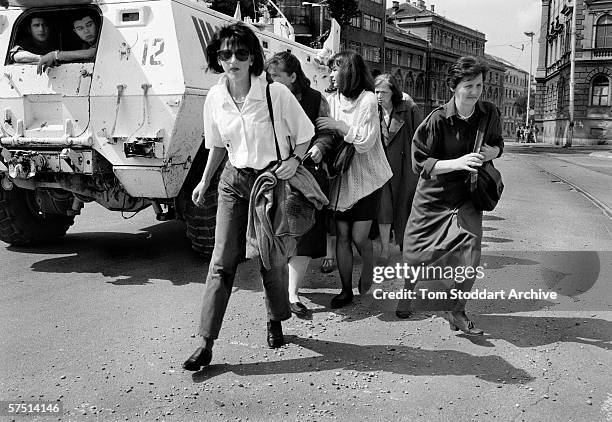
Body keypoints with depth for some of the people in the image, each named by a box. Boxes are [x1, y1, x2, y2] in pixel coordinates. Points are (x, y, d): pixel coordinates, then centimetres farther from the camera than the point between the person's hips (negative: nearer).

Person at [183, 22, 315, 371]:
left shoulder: (276, 93, -14)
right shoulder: (215, 98, -2)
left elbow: (306, 134, -2)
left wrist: (295, 159, -18)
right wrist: (205, 181, 15)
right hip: (234, 182, 3)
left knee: (273, 260, 6)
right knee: (221, 262, -3)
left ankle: (276, 322, 33)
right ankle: (206, 345, 2)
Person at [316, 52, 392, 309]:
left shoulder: (368, 99, -10)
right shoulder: (332, 100, 4)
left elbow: (366, 142, -16)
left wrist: (338, 125, -21)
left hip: (366, 177, -4)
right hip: (340, 177, 4)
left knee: (359, 236, -4)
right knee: (342, 235, 3)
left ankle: (368, 269, 29)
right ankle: (346, 290, 15)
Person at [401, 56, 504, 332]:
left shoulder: (490, 114, -4)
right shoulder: (438, 119, -17)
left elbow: (498, 144, 16)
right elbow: (420, 163, -16)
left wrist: (492, 151, -9)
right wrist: (458, 162, -28)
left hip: (467, 195, 2)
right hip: (433, 196, -2)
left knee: (471, 255, -12)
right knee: (414, 255, 8)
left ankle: (458, 312, 13)